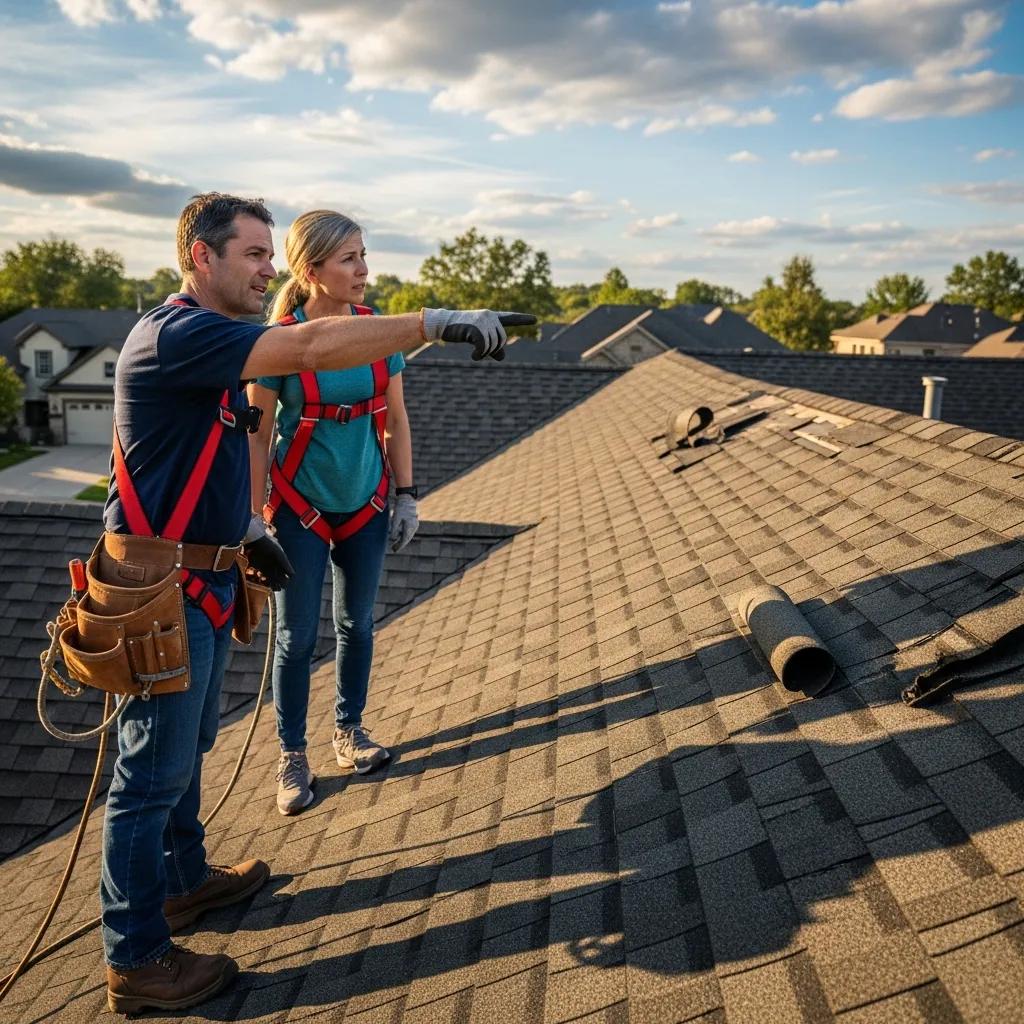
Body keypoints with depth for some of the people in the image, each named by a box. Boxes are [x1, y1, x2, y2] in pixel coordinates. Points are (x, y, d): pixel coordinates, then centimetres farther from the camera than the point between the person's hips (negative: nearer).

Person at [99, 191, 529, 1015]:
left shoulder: (211, 342, 12)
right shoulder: (177, 335, -21)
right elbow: (314, 345, -33)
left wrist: (248, 529, 14)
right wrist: (437, 321, -31)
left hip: (203, 581, 10)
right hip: (164, 589, -10)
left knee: (189, 745, 23)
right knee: (154, 770, 2)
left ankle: (184, 879, 43)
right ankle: (136, 961, 19)